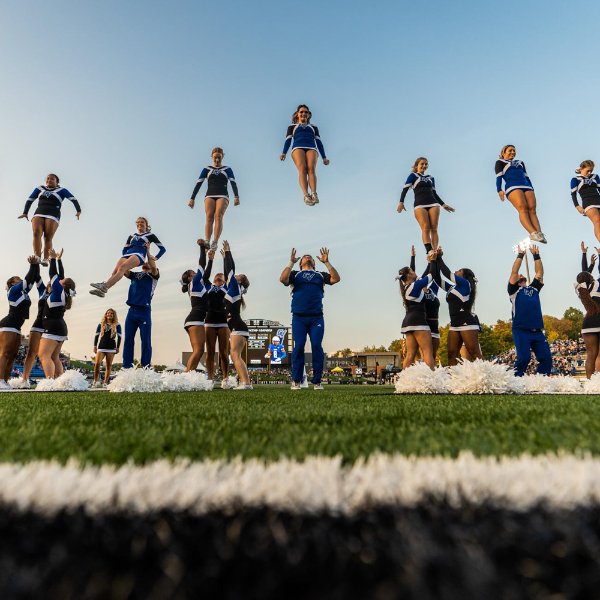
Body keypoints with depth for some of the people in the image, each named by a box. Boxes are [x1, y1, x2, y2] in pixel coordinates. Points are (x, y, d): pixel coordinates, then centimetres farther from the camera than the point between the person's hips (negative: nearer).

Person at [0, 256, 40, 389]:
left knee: (12, 356, 5)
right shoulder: (13, 290, -2)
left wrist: (37, 264, 5)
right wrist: (33, 264, -9)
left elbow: (35, 279, 14)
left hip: (16, 328, 9)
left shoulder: (24, 292, 18)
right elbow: (29, 279, -11)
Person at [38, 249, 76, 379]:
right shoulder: (64, 294, 12)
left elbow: (53, 274, -6)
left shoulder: (59, 291, -9)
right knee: (54, 357, 10)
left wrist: (53, 258, 3)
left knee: (44, 355, -16)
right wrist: (59, 259, 26)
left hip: (53, 328, -9)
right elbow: (60, 275, 19)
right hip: (60, 328, 10)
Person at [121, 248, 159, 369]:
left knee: (146, 341, -3)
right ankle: (126, 367, 6)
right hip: (132, 310, 4)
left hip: (144, 311, -4)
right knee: (128, 340, 2)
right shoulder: (134, 274, 21)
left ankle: (146, 368, -2)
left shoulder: (153, 275, 9)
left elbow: (153, 267, -12)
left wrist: (147, 251, -8)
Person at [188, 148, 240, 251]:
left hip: (223, 196, -1)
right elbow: (198, 184, 11)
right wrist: (192, 198, -1)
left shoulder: (227, 169, 18)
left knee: (218, 216, -25)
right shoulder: (207, 169, 19)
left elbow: (233, 183, 3)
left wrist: (236, 196, -15)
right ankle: (207, 242, -36)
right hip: (209, 196, 1)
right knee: (209, 217, -22)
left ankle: (215, 242, -39)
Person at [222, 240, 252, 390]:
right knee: (236, 356, 7)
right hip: (237, 328, 10)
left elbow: (231, 269, -5)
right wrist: (225, 257, 34)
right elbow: (227, 273, 26)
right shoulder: (233, 289, 19)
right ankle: (245, 383, 4)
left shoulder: (235, 287, -2)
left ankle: (246, 382, -25)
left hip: (237, 327, -10)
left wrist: (228, 252, 3)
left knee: (235, 355, -18)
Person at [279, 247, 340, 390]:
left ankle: (317, 381, 2)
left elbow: (336, 279, 3)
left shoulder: (320, 275, 19)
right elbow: (282, 279, -4)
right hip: (299, 317, -1)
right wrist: (291, 262, -6)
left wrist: (326, 262, -3)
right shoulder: (295, 274, 16)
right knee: (298, 347, -5)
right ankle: (296, 380, 3)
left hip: (317, 318, 1)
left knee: (317, 347, -5)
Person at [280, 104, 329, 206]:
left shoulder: (314, 127, 33)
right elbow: (288, 140, 14)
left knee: (311, 169, -29)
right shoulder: (292, 126, 29)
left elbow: (319, 142, 22)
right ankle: (306, 195, -47)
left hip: (311, 149, 1)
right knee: (302, 169, -30)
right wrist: (284, 153, -5)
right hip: (298, 148, -1)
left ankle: (314, 194, -47)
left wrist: (324, 157, 8)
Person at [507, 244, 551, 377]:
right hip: (521, 331, -5)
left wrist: (536, 255, 15)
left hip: (537, 331, 5)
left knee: (546, 358, -1)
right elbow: (513, 272, -1)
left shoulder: (534, 288, 23)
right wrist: (520, 255, 2)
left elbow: (540, 272, 18)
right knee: (524, 358, -16)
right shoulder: (514, 290, 9)